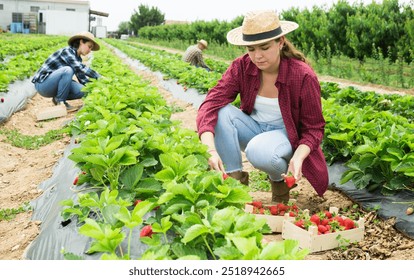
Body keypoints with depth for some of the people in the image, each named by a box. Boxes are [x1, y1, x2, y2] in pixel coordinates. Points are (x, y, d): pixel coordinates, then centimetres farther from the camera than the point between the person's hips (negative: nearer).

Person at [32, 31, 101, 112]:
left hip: (55, 84, 8)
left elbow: (82, 77, 6)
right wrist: (99, 77, -31)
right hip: (43, 84, -8)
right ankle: (60, 102, -16)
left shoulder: (77, 58, 7)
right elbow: (81, 68, -32)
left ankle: (58, 98, 8)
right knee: (67, 70, -33)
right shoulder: (67, 51, -19)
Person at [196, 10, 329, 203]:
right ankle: (235, 179, -13)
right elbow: (211, 103, -27)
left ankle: (281, 179, -1)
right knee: (222, 113, -26)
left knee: (260, 151, -37)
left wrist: (299, 156, -35)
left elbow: (314, 128, -14)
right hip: (254, 128, 4)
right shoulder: (241, 67, -15)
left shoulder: (303, 76, -22)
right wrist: (210, 149, -44)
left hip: (286, 134, -3)